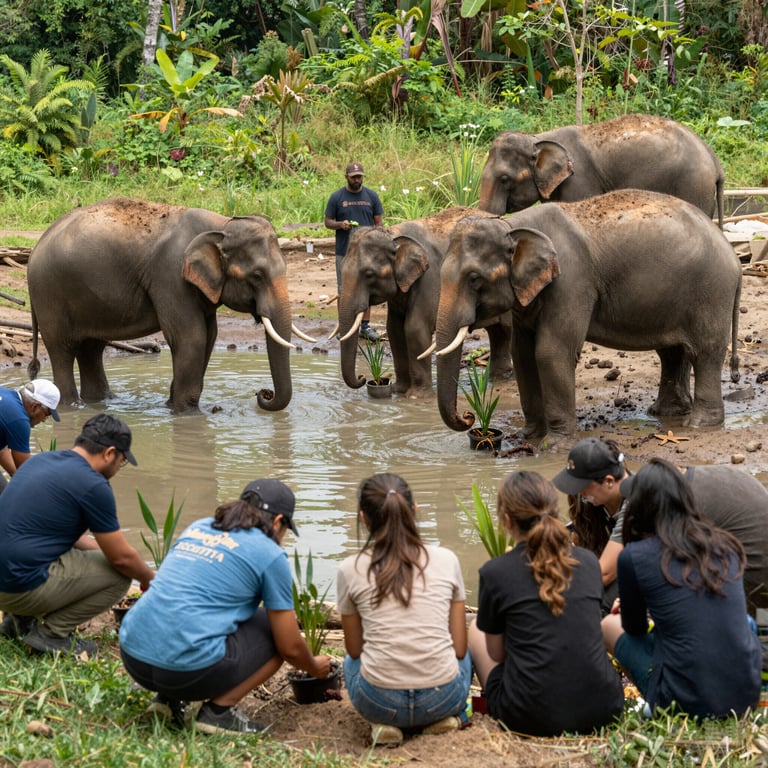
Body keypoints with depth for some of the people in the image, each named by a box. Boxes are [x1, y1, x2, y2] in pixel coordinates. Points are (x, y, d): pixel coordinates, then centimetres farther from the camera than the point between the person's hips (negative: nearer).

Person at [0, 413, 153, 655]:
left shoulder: (40, 460, 12)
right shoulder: (93, 485, -12)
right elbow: (122, 558, -4)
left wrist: (98, 547, 32)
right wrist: (150, 579, 16)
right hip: (23, 587, -9)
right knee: (119, 574, 2)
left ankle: (21, 617, 18)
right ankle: (51, 633, 0)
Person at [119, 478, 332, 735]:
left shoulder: (197, 527, 21)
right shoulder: (270, 555, 3)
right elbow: (291, 647, 7)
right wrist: (315, 668, 31)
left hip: (133, 656, 7)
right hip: (189, 669, -7)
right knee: (274, 630, 13)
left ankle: (170, 698, 15)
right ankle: (218, 710, 2)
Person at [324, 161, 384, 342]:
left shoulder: (371, 196, 5)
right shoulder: (336, 197, 1)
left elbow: (379, 222, 6)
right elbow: (328, 222, 4)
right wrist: (340, 224, -17)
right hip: (344, 252, -1)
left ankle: (365, 326, 11)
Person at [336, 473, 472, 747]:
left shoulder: (350, 570, -1)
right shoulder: (446, 560, 2)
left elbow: (354, 649, 10)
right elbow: (459, 647, 6)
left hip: (379, 702, -1)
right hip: (443, 698, 1)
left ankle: (385, 724, 7)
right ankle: (445, 717, 8)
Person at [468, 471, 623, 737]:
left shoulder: (495, 573, -6)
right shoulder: (588, 562, 6)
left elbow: (496, 653, 8)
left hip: (532, 717, -3)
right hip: (602, 710, 3)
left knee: (475, 628, 23)